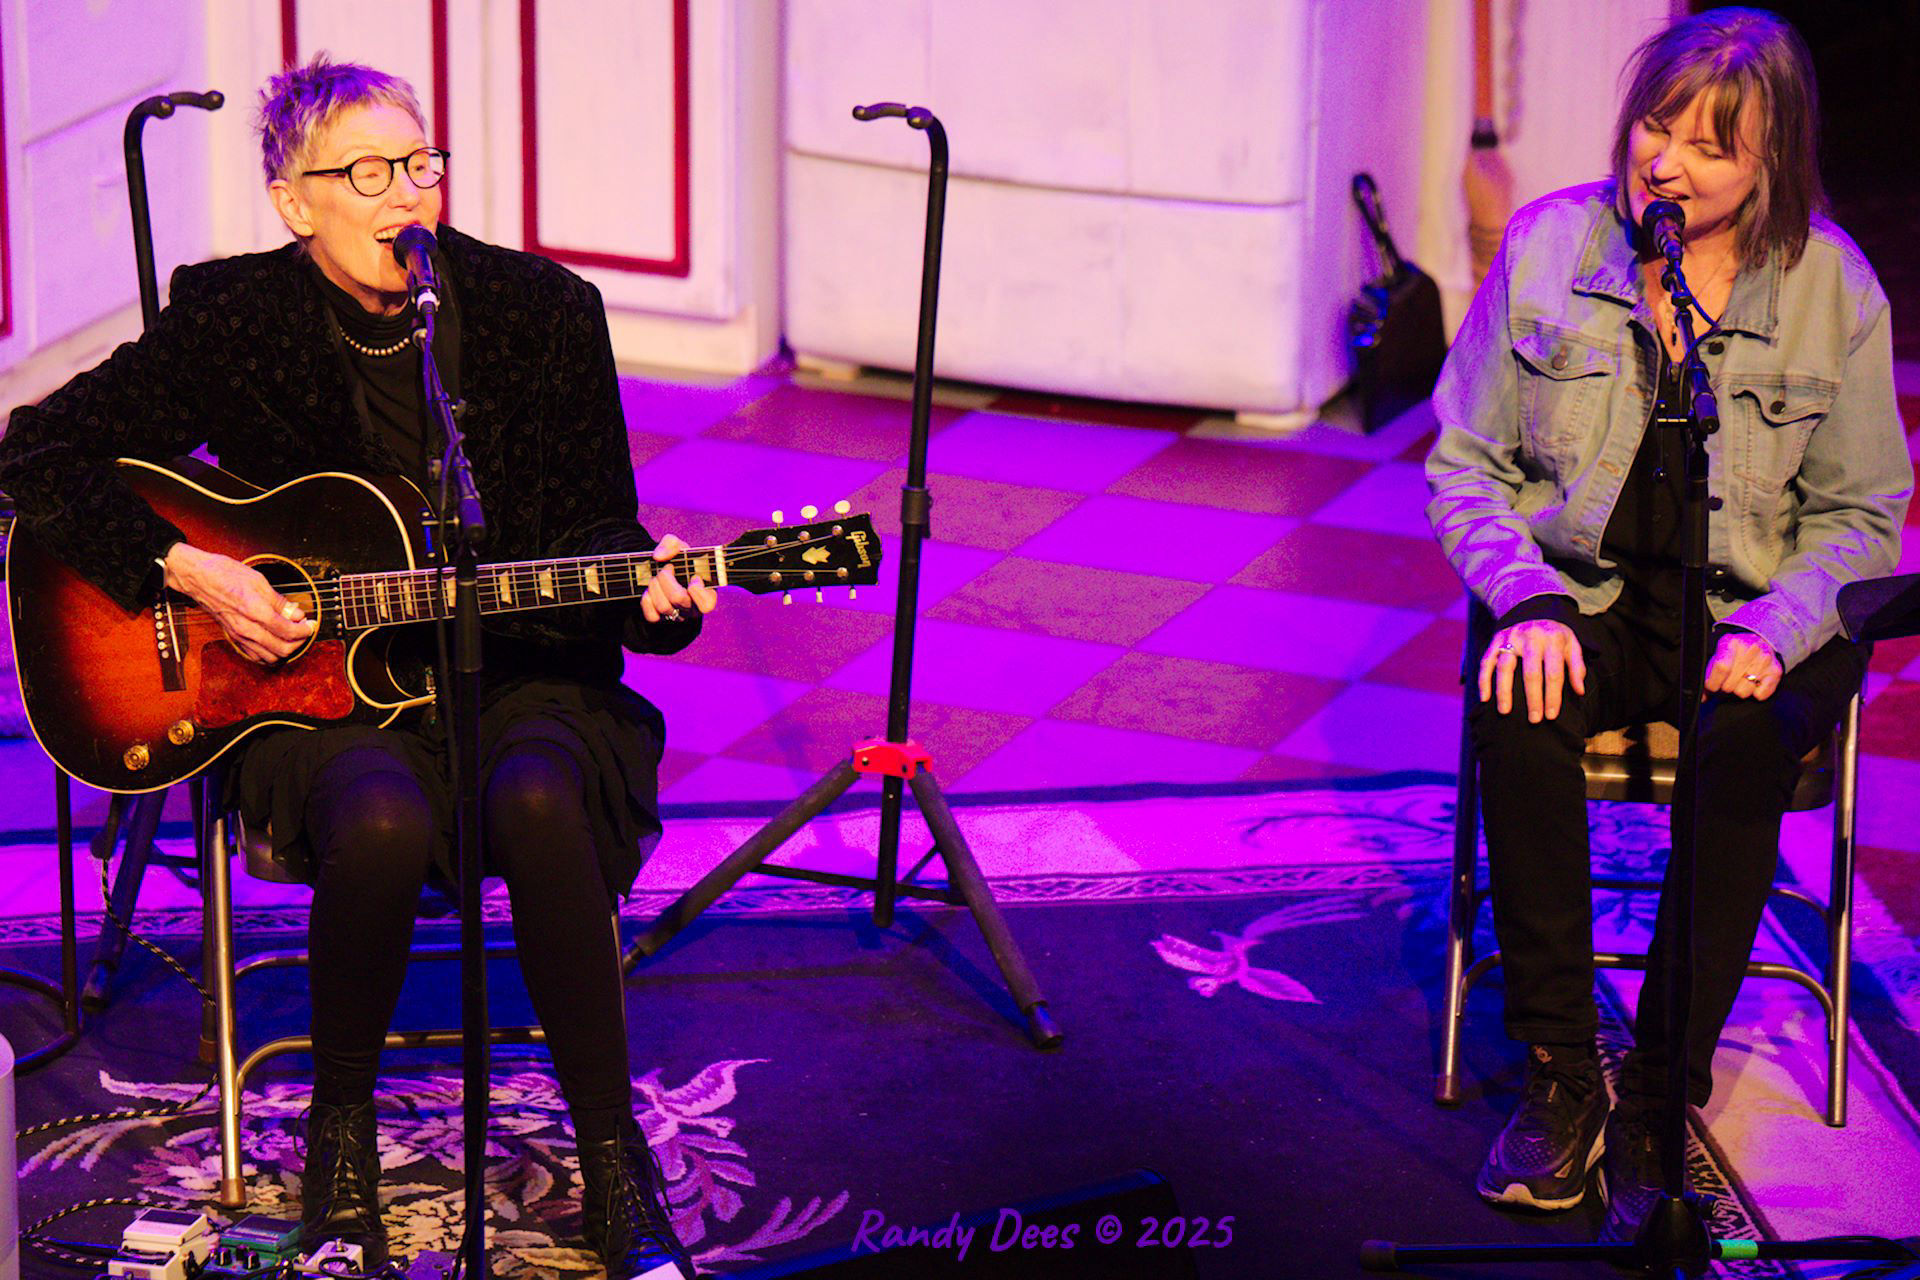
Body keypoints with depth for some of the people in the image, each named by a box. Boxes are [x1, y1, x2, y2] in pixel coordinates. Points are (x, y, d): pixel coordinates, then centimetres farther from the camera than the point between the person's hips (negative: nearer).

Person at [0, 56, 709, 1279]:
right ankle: (341, 1130, -7)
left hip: (517, 672, 1)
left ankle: (614, 1165, -17)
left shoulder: (543, 309, 1)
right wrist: (187, 569, -12)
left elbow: (595, 526, 7)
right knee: (383, 825, -35)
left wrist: (648, 587, -16)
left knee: (542, 805, -34)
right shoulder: (232, 320, -3)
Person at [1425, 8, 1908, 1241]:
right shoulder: (1548, 246, -2)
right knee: (1519, 713, -32)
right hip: (1585, 591, 1)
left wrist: (1776, 630, -17)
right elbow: (1465, 463, 4)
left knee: (1742, 740, -34)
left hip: (1753, 605, -1)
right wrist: (1527, 597, -15)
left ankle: (1659, 1103, -23)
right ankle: (1560, 1079, -20)